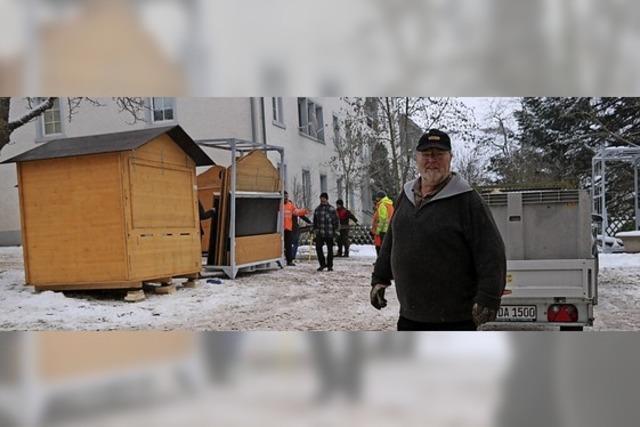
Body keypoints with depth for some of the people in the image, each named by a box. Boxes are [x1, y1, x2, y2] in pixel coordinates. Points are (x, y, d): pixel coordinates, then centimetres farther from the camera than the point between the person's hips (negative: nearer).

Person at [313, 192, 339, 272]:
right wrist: (315, 229, 10)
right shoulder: (317, 209, 10)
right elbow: (315, 220, 18)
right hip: (319, 233, 3)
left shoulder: (332, 209, -3)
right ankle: (322, 264, 10)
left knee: (330, 249, 6)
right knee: (318, 247, -4)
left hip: (329, 233, -3)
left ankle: (329, 265, 16)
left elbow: (335, 220, -2)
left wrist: (335, 230, -5)